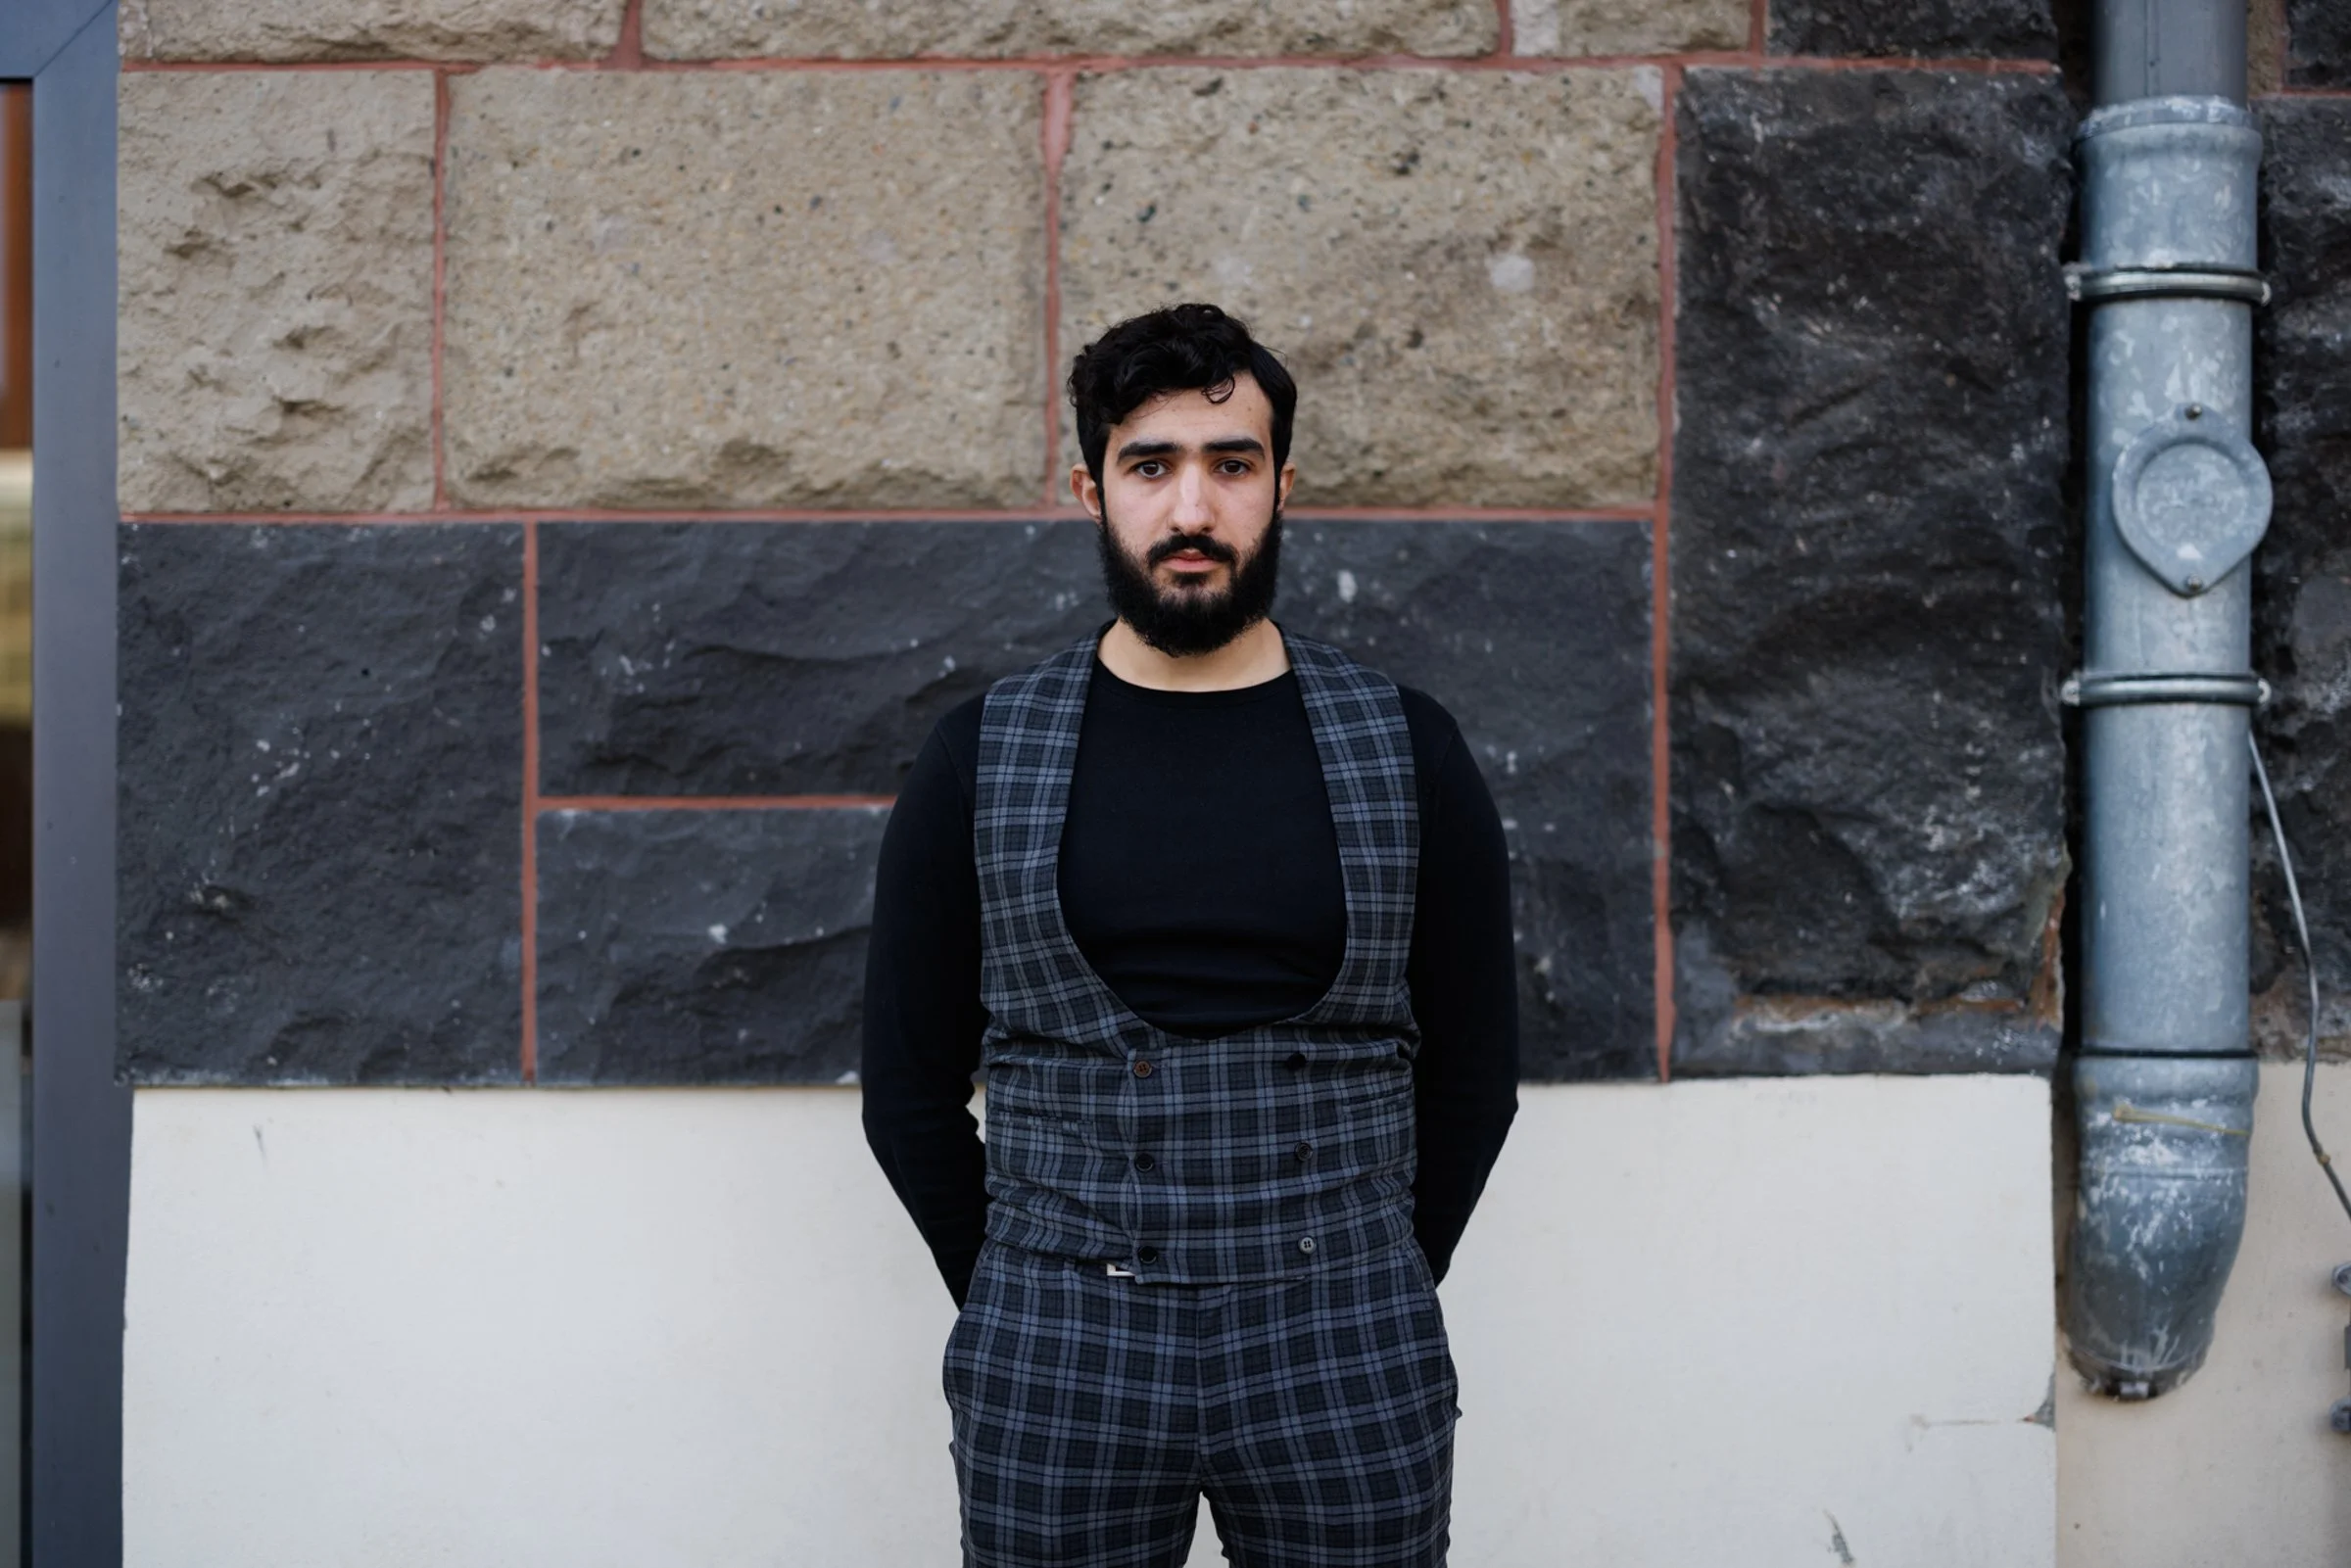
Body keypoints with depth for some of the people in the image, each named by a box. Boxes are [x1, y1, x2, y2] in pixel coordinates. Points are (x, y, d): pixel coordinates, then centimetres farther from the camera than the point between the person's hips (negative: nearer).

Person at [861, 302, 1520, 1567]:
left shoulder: (1407, 754, 2)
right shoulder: (980, 762, 2)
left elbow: (1472, 1074, 7)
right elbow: (910, 1085, 7)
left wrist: (1366, 1310, 5)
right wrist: (1020, 1312, 4)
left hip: (1343, 1361, 0)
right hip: (1054, 1368, 0)